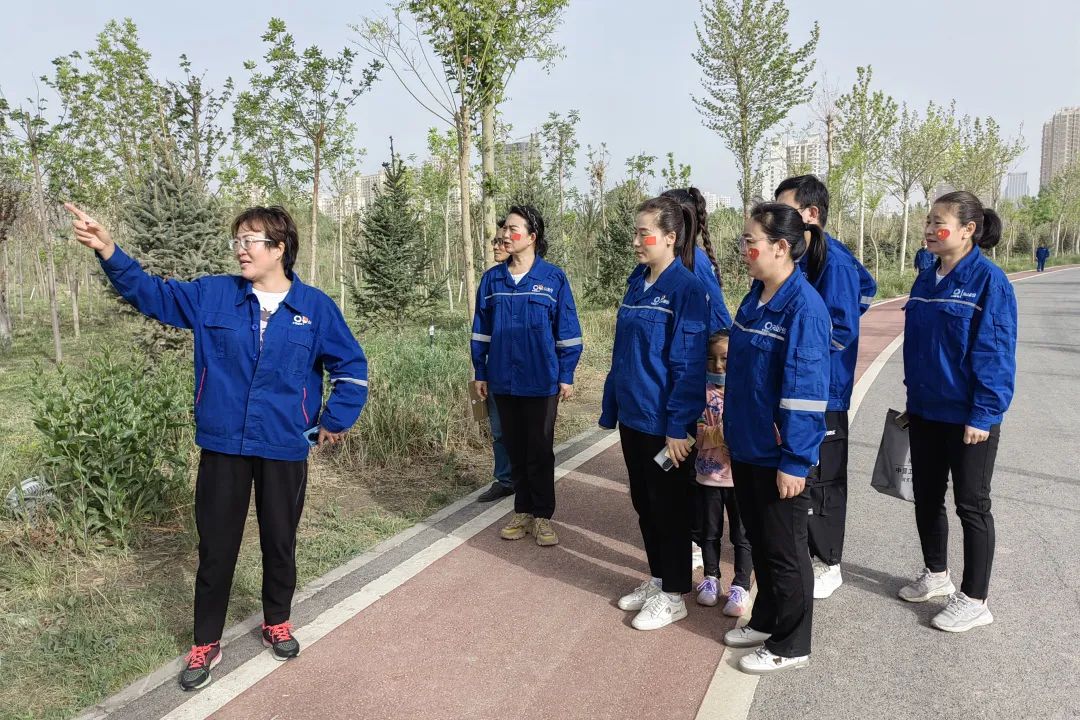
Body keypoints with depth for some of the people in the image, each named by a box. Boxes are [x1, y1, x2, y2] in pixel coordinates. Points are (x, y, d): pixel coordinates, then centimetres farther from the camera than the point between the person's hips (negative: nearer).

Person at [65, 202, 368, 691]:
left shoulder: (314, 307, -4)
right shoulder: (212, 296, 0)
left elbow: (351, 366, 2)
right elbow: (151, 293, 0)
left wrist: (335, 420, 1)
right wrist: (108, 251, -14)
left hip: (284, 448, -1)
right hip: (222, 446, 1)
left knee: (279, 542, 15)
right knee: (216, 546, 10)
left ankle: (276, 623, 38)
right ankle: (205, 643, 27)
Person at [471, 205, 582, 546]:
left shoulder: (553, 278, -6)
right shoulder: (492, 280, 4)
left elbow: (567, 331, -3)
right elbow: (481, 330, 10)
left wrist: (566, 376, -5)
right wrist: (480, 373, 8)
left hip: (541, 381, -3)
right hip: (503, 381, 3)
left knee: (540, 451, 5)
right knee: (515, 449, 13)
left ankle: (542, 516, 18)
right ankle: (522, 511, 26)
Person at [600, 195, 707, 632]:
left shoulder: (685, 289, -15)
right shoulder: (637, 284, 9)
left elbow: (689, 366, -18)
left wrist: (678, 427, -20)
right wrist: (611, 408, 13)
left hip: (665, 424, -8)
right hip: (633, 418, 8)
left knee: (669, 507, 6)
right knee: (644, 503, 18)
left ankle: (673, 596, 22)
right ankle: (656, 580, 35)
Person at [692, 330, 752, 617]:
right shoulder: (702, 392, -3)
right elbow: (698, 434, -7)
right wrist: (723, 434, -22)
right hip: (708, 476, 2)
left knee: (742, 535, 8)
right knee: (709, 531, 17)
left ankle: (741, 585, 22)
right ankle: (711, 577, 35)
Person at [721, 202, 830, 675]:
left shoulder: (804, 306, -19)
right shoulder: (755, 298, 7)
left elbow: (805, 390, -22)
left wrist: (794, 462, -21)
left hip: (779, 456, -8)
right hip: (746, 446, 8)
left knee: (784, 550, 7)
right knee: (759, 541, 21)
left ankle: (790, 645, 24)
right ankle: (767, 621, 39)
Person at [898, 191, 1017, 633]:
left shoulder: (988, 281, -15)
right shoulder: (926, 281, 7)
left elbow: (996, 353, -17)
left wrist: (983, 414, -19)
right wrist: (914, 397, 14)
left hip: (968, 417, -7)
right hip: (925, 412, 7)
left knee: (971, 505, 5)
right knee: (926, 497, 17)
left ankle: (974, 600, 18)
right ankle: (936, 575, 36)